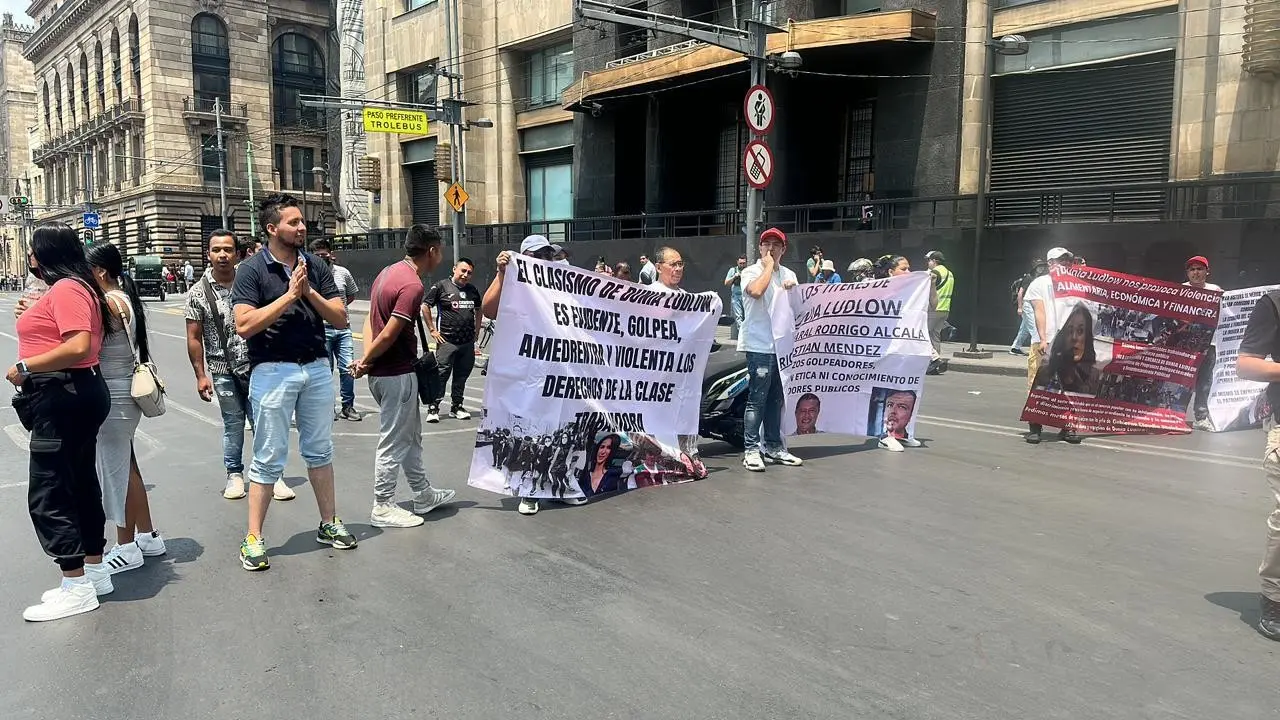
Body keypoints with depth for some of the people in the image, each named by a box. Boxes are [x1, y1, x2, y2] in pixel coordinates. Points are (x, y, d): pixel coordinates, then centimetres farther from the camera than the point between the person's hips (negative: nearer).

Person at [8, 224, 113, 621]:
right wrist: (34, 314, 19)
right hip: (74, 396, 11)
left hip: (63, 398, -11)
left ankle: (76, 587, 2)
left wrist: (25, 368, -20)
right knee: (80, 483, 16)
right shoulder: (72, 288, 16)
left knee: (47, 494, -5)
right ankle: (95, 571, 25)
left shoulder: (66, 289, -16)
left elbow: (79, 346, -27)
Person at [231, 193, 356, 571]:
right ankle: (253, 538, 11)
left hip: (316, 367, 5)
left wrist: (310, 293, -12)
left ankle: (328, 523, 27)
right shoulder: (252, 269, -7)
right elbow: (244, 325, -18)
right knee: (268, 458, 1)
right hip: (273, 370, -5)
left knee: (320, 451, 15)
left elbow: (340, 318, 2)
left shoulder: (316, 266, 6)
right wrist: (289, 295, -18)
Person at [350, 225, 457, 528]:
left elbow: (371, 320, 8)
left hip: (383, 371, 10)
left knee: (411, 436, 20)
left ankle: (424, 495, 32)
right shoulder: (413, 286, -21)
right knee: (394, 442, 2)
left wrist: (366, 359, -1)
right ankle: (383, 508, 13)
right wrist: (366, 362, -9)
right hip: (397, 374, -10)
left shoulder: (388, 272, 10)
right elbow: (389, 335, -23)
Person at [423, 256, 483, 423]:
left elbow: (478, 310, 27)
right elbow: (425, 306, -1)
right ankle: (433, 408, 1)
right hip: (447, 341, -5)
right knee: (441, 374, -5)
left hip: (468, 342, 5)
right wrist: (432, 330, -5)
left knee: (462, 376, 11)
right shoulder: (441, 286, -4)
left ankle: (456, 407, 23)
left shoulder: (472, 290, 13)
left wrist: (477, 331, 17)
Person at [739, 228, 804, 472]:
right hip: (759, 345, -6)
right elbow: (756, 291, -23)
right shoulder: (751, 272, -1)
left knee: (776, 399, 12)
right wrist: (768, 266, -9)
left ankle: (773, 446, 21)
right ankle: (751, 449, -3)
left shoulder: (789, 274, 17)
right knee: (757, 399, -8)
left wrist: (793, 289, -2)